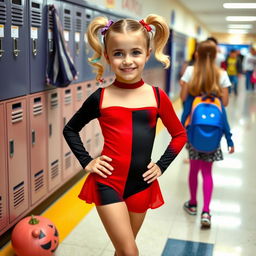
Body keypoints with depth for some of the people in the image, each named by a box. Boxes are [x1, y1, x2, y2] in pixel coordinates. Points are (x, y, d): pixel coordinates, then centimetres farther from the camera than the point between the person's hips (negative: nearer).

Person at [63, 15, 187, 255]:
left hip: (142, 185, 2)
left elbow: (179, 134, 11)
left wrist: (161, 166, 3)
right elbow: (70, 129, 9)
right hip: (108, 183, -2)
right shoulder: (100, 98, -6)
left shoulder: (158, 97, -3)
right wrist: (86, 161, -1)